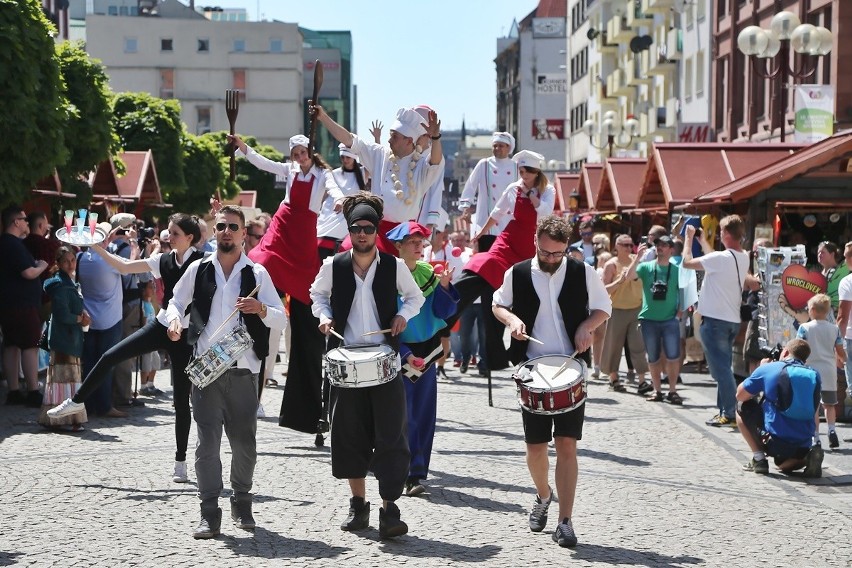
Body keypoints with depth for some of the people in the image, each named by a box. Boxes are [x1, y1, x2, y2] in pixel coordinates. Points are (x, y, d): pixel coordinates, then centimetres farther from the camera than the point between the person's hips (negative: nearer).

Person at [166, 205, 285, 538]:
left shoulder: (256, 273, 4)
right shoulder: (199, 269, 7)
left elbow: (281, 320, 1)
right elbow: (176, 301, 20)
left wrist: (260, 309, -19)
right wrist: (175, 320, -2)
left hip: (243, 370, 0)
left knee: (244, 442, 6)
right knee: (207, 442, -5)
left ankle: (242, 505, 25)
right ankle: (209, 514, -2)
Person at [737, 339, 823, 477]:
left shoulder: (768, 368, -3)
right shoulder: (814, 375, 7)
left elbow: (740, 395, 9)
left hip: (774, 442, -4)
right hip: (803, 445, 5)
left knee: (743, 409, 19)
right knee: (785, 466, 38)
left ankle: (758, 458, 8)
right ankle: (806, 457, 3)